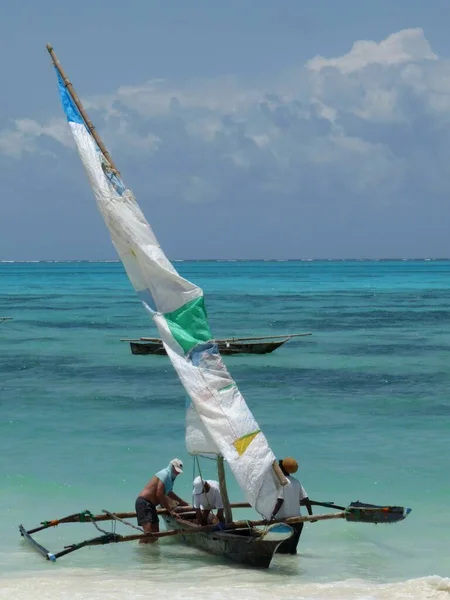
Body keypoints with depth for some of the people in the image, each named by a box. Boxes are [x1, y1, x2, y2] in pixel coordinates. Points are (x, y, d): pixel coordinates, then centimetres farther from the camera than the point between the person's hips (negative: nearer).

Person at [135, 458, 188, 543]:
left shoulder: (169, 477, 18)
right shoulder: (165, 474, -12)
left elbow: (168, 493, 38)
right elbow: (159, 494, -20)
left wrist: (182, 502, 43)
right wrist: (170, 511, -17)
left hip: (150, 505, 10)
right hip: (144, 503, -10)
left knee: (155, 534, 4)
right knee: (149, 532, -24)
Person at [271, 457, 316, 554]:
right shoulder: (296, 482, 12)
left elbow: (280, 500, -19)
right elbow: (306, 500, 10)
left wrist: (272, 515, -23)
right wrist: (311, 515, 18)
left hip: (284, 520, -7)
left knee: (281, 550, -5)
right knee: (292, 547, 15)